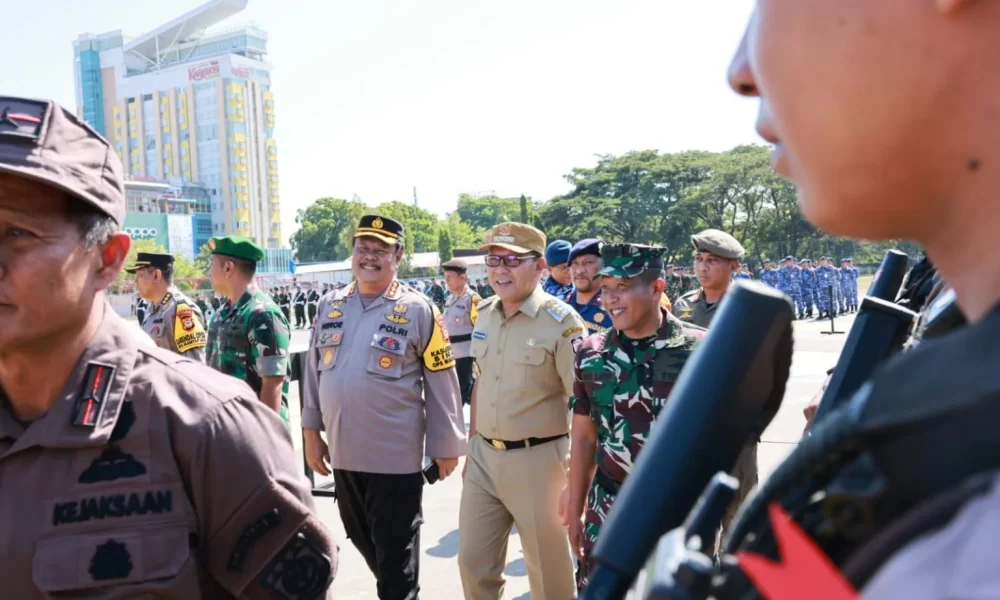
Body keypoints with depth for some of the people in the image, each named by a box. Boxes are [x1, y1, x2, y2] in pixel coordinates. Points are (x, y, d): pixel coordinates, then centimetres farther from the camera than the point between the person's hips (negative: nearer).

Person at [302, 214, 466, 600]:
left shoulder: (418, 310, -10)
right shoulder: (330, 306, 4)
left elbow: (442, 384, -7)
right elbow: (314, 371, 11)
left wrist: (446, 446, -5)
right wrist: (311, 432, 10)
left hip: (396, 455, -5)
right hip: (343, 451, 6)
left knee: (395, 552, 7)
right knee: (362, 539, 22)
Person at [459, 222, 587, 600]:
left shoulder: (561, 321, -15)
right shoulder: (485, 314, 5)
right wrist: (472, 445, 15)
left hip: (537, 460, -6)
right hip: (484, 457, 6)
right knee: (474, 562, 16)